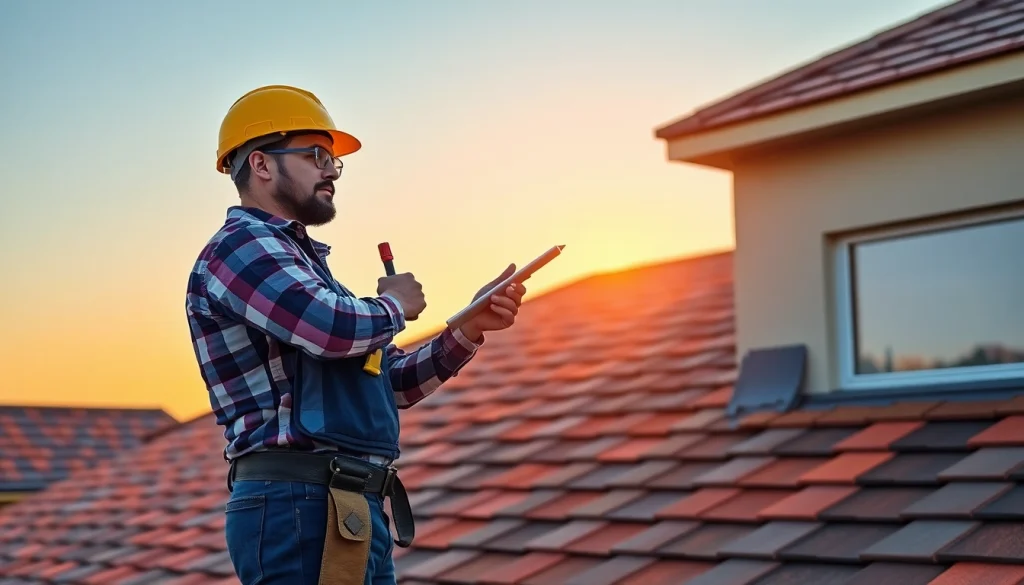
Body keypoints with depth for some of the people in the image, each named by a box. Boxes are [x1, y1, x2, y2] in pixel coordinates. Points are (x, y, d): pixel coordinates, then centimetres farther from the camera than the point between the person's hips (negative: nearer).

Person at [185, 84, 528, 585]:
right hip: (297, 508, -10)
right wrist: (395, 305, -2)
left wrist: (470, 328, 7)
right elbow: (337, 329, -25)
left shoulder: (301, 259, 24)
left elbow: (393, 383, 22)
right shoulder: (239, 247, -7)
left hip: (356, 514, 10)